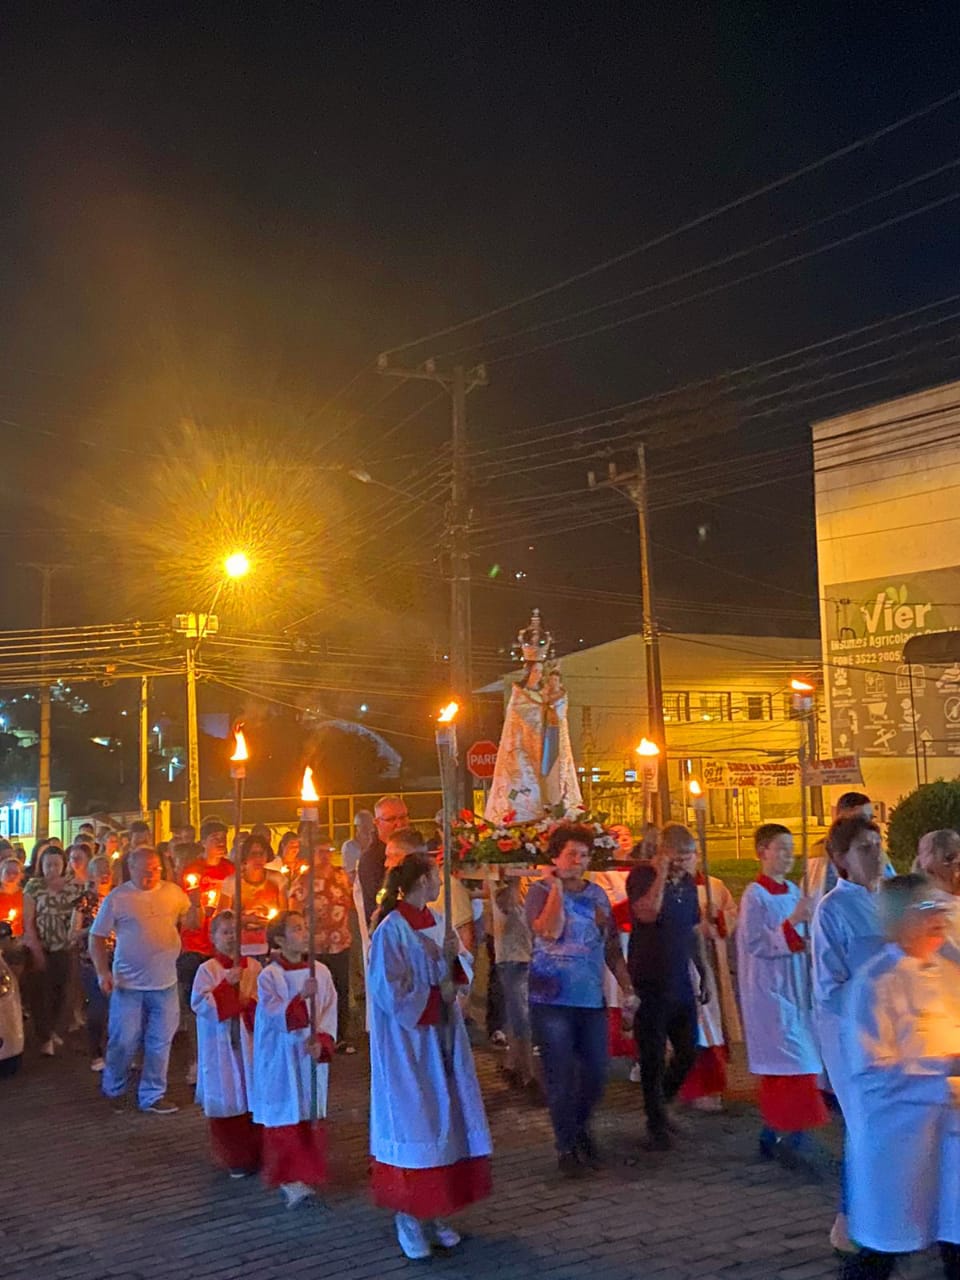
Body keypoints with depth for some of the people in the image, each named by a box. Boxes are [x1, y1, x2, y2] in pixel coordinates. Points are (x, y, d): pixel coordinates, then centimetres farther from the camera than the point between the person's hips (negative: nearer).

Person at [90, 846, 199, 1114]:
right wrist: (102, 972, -11)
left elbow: (191, 924, 4)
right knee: (124, 1041, 6)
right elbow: (97, 937, -2)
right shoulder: (117, 898, -6)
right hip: (128, 983, -3)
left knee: (160, 1042, 8)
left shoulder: (173, 892, 2)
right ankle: (114, 1087, 32)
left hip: (165, 983, 3)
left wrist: (195, 906, -15)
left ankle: (152, 1096, 21)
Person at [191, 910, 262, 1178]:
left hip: (249, 1042, 2)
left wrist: (250, 1003, -15)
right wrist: (227, 984, -21)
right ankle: (234, 1158, 17)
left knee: (253, 1094, 6)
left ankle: (255, 1153, 20)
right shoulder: (207, 970, -5)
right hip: (221, 1045, -2)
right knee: (228, 1100, 4)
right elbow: (200, 1005, -13)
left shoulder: (253, 967, 2)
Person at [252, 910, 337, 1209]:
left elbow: (329, 1014, 0)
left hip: (312, 1057, 4)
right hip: (281, 1058, -4)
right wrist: (300, 998, -32)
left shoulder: (321, 972, 2)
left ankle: (307, 1175, 20)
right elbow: (274, 1015, -18)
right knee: (285, 1117, -2)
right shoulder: (269, 976, -9)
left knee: (311, 1117, 9)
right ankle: (288, 1179, 4)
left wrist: (321, 1042, -15)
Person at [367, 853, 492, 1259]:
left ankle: (433, 1211, 19)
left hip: (440, 1035, 7)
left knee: (442, 1116, 9)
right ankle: (407, 1216, 10)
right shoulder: (391, 929, -15)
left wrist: (453, 958, -10)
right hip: (407, 1040, -7)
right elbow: (389, 991, -18)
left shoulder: (436, 923, 7)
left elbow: (455, 977, 11)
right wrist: (435, 985, -12)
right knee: (412, 1119, -1)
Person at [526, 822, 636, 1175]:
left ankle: (579, 1129, 33)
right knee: (560, 1077, 0)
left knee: (596, 1073, 7)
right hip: (552, 1000, -5)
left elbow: (612, 947, 15)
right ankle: (566, 1148, 16)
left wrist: (627, 987, 9)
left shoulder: (597, 895, 12)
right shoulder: (541, 891, -3)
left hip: (592, 999, 5)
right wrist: (557, 887, -17)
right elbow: (549, 932, -22)